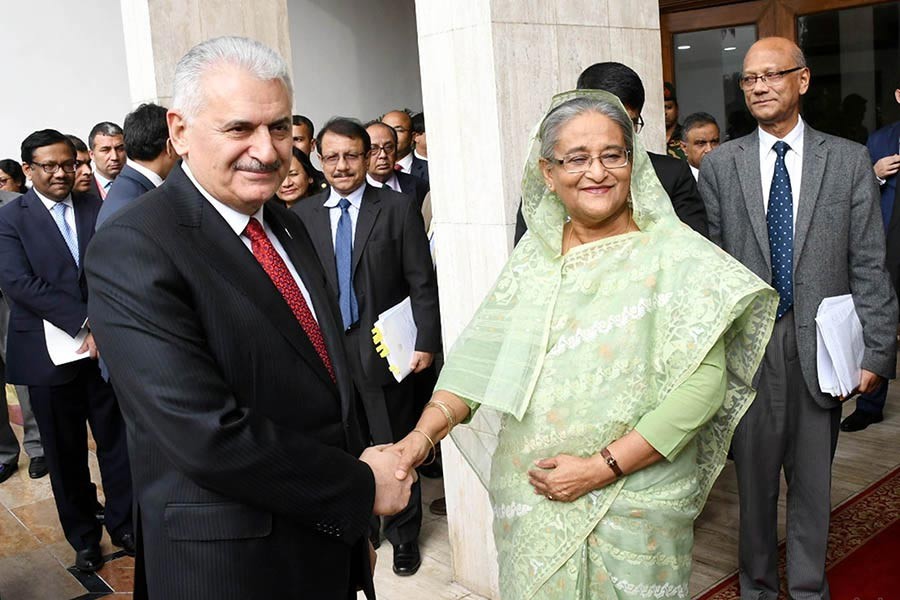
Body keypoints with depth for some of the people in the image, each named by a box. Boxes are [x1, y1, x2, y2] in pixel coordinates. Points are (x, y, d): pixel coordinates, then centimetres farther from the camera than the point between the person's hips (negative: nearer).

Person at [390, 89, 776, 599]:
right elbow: (485, 348, -3)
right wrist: (426, 430, -17)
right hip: (530, 497, 4)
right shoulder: (535, 252, 3)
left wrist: (602, 467, -19)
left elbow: (703, 382, -16)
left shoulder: (676, 255, -10)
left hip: (633, 502, -3)